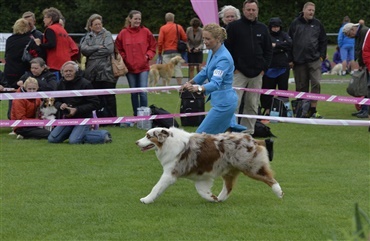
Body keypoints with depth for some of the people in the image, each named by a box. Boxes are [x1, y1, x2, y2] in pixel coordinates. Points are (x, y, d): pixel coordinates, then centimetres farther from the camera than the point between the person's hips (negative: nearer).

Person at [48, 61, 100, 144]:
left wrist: (77, 110, -20)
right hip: (68, 118, 6)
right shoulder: (61, 84, 6)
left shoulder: (85, 84, -13)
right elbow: (56, 101, 14)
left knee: (74, 141, -27)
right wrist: (60, 106, -12)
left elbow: (94, 104, -14)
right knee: (51, 139, -5)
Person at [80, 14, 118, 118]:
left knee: (109, 97, -1)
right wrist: (98, 47, -9)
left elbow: (109, 49, -11)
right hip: (93, 71, 4)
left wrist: (92, 52, -4)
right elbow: (83, 49, -1)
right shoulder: (88, 36, 14)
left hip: (106, 70, -4)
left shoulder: (107, 34, 3)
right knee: (97, 97, 6)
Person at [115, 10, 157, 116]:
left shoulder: (146, 32, -1)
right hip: (130, 67, 2)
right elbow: (118, 49, 10)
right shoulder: (123, 33, -1)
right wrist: (124, 58, -3)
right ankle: (136, 115, 18)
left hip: (143, 67, -1)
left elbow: (153, 47, 9)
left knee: (143, 92, -9)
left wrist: (148, 55, -6)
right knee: (133, 93, 10)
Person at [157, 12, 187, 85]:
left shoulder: (163, 28, -2)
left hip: (166, 52, -1)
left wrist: (159, 52, 4)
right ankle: (180, 85, 2)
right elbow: (185, 38, 1)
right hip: (177, 51, 1)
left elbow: (160, 41, -5)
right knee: (178, 68, 4)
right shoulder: (179, 27, 3)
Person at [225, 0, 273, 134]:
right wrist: (233, 67, -9)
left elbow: (268, 50, 16)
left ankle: (248, 132, 14)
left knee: (253, 105, 7)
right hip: (238, 73, -4)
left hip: (257, 73, 4)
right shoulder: (234, 27, 0)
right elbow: (226, 48, -3)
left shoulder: (262, 28, 12)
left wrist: (264, 68, 4)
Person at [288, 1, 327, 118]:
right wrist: (291, 59, 1)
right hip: (299, 61, 0)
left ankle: (313, 109, -9)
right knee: (301, 87, 5)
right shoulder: (295, 24, 5)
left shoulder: (317, 24, 8)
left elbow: (323, 41, 13)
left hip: (314, 60, 0)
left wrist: (322, 55, 2)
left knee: (316, 83, -12)